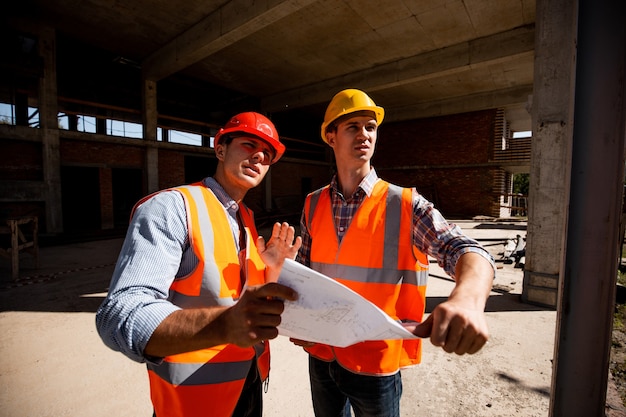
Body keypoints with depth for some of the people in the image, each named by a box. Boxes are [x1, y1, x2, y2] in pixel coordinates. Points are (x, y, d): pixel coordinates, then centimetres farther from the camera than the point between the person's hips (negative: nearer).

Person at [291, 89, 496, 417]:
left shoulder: (406, 205, -14)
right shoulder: (312, 206, -3)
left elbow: (466, 251, -25)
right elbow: (303, 272, 5)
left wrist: (467, 299, -46)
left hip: (376, 365, -3)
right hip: (320, 358, 3)